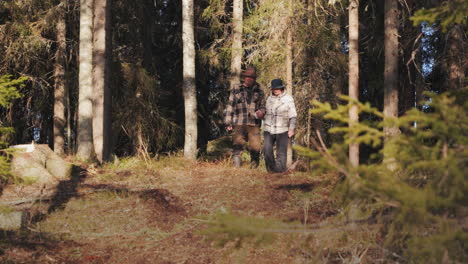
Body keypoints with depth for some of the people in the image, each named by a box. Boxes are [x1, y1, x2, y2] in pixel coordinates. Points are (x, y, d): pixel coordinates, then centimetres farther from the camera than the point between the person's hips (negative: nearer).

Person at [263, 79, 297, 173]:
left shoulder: (288, 99, -1)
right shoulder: (269, 99, 11)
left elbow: (293, 116, -2)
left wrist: (291, 129, -9)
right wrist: (264, 127, 19)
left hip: (282, 131, -3)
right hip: (269, 130, 3)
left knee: (281, 152, -2)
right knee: (267, 150, -8)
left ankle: (280, 170, 7)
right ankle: (271, 169, 6)